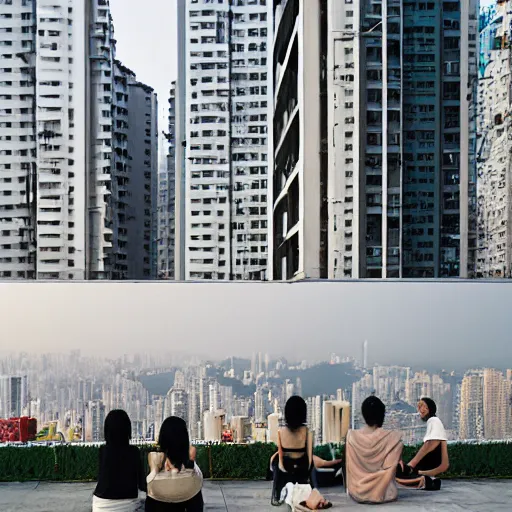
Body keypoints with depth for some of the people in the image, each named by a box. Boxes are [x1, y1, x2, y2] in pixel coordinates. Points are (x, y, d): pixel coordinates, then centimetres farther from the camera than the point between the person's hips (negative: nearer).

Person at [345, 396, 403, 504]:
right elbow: (391, 468, -4)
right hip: (383, 494, -3)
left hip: (357, 494, 3)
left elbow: (350, 468, 2)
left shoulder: (351, 436, -8)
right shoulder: (394, 438, -12)